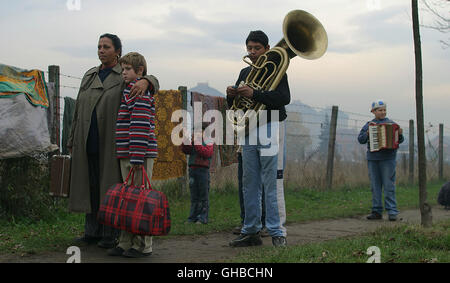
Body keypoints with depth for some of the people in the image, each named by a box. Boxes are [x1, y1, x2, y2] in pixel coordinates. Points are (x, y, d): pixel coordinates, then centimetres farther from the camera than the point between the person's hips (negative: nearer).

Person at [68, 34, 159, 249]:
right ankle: (92, 231, 18)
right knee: (90, 186, 8)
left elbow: (153, 81, -8)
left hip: (111, 142, -5)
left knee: (111, 185, -2)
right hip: (87, 143, 5)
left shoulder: (125, 76, 4)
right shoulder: (89, 76, 17)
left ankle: (111, 234, 7)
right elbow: (78, 111, 18)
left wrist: (145, 81, -33)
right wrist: (72, 141, 16)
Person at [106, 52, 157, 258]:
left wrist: (137, 156, -24)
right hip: (126, 154, 10)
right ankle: (126, 243, 20)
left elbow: (140, 124, -19)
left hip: (140, 154, -10)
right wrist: (127, 154, 19)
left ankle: (142, 246, 2)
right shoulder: (129, 90, 21)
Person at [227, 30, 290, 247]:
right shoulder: (245, 73, 18)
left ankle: (277, 233, -3)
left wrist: (254, 94, -25)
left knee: (272, 184, -8)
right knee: (249, 184, 7)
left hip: (270, 129, -6)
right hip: (248, 131, 6)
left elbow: (285, 97, -17)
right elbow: (234, 106, 18)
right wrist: (231, 96, -6)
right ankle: (251, 231, 14)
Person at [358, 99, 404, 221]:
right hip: (372, 159, 3)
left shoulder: (391, 124, 6)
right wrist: (368, 133, -13)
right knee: (375, 186, 5)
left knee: (389, 185, -6)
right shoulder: (369, 125, 11)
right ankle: (377, 211, 11)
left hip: (388, 158, -3)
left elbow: (400, 140, 5)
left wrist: (400, 134, -16)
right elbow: (360, 139, 4)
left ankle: (392, 212, -5)